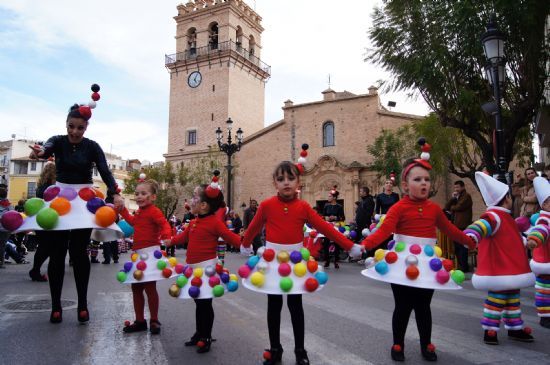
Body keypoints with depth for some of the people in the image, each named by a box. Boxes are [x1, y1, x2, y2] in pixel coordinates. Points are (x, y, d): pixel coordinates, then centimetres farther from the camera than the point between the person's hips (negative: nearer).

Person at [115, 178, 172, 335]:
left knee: (150, 288, -4)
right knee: (136, 288, 14)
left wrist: (166, 236, -44)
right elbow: (133, 221, 34)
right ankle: (140, 321, 27)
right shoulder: (139, 212, 15)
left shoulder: (154, 211, -12)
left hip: (150, 253, -9)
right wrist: (122, 210, 34)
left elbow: (164, 224, -26)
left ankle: (154, 321, 11)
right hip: (137, 254, 9)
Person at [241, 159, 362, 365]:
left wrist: (350, 246, -7)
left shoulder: (303, 207, -5)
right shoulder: (267, 205, -6)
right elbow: (254, 228, 10)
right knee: (274, 305, 12)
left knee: (295, 305, 11)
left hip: (296, 259, 0)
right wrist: (245, 245, 24)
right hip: (272, 259, 0)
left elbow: (325, 228, -6)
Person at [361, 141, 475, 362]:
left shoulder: (434, 208, 5)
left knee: (423, 307, 15)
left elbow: (450, 230, 18)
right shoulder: (399, 208, -10)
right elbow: (383, 230, -20)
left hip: (427, 263, 4)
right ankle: (398, 345, 25)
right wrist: (364, 245, -33)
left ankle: (426, 345, 32)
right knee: (402, 307, 7)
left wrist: (470, 242, 21)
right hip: (403, 262, -3)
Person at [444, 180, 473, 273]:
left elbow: (458, 207, -17)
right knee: (457, 247, 10)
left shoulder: (466, 196, -4)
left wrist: (451, 207, 3)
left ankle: (464, 267, -2)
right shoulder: (456, 197, 21)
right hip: (456, 226, 8)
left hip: (463, 226, -8)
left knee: (462, 247, -7)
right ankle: (461, 266, 17)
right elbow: (446, 207, 12)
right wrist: (452, 198, -1)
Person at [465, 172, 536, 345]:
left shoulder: (504, 218, 14)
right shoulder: (494, 217, -21)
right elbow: (481, 226, -42)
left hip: (510, 270, 11)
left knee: (512, 298, 20)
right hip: (499, 271, -11)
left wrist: (526, 242, 48)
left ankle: (515, 327, 34)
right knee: (497, 298, -4)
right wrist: (472, 237, -62)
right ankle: (489, 330, 7)